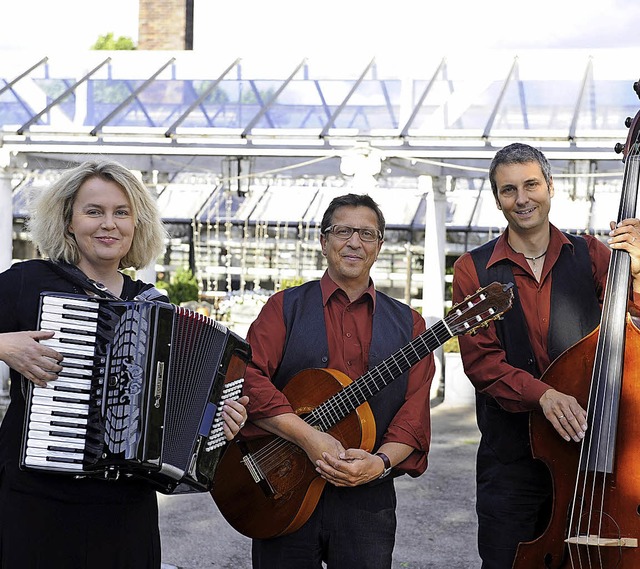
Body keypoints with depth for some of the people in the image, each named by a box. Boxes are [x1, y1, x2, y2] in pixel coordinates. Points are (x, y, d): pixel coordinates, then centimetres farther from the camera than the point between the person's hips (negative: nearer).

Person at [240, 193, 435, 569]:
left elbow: (414, 412, 2)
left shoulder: (406, 323, 10)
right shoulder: (286, 307, 4)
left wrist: (381, 461, -17)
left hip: (367, 495, 2)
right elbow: (248, 378, -10)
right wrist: (309, 437, -20)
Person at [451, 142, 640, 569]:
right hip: (511, 457, -1)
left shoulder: (590, 255, 4)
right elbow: (480, 360, -7)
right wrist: (542, 394, -23)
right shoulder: (474, 270, 1)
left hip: (585, 443, 1)